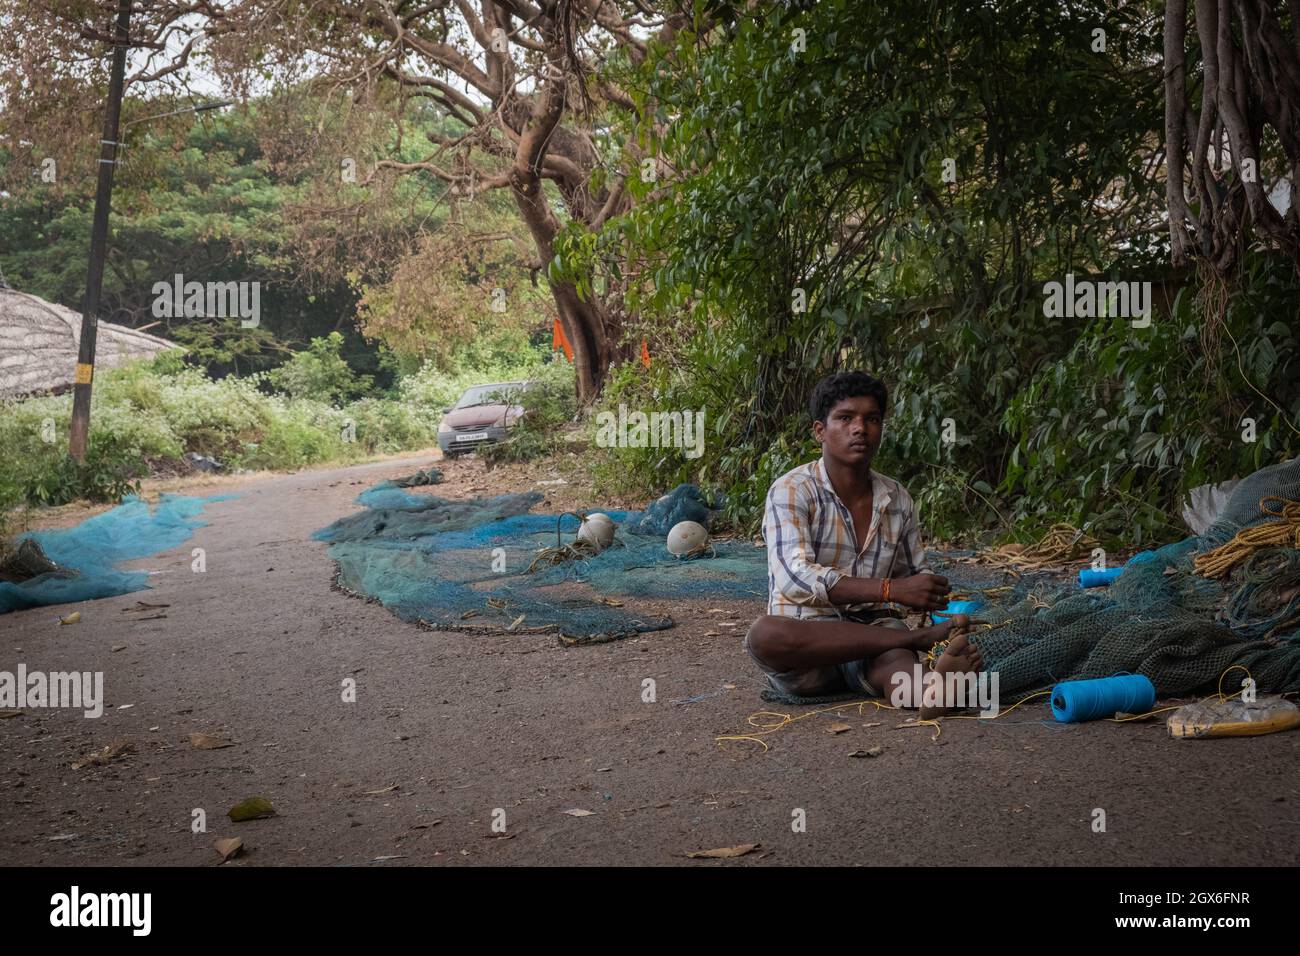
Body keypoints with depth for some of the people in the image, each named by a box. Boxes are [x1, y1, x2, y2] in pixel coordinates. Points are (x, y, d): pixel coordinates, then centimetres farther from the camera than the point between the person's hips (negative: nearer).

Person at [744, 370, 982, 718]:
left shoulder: (898, 500, 10)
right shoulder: (791, 491, -7)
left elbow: (915, 573, 24)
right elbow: (796, 578, -23)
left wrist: (936, 600, -2)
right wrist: (891, 589, -31)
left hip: (873, 632, 3)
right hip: (804, 642, -2)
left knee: (896, 659, -34)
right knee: (763, 633, -38)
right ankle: (921, 638, -34)